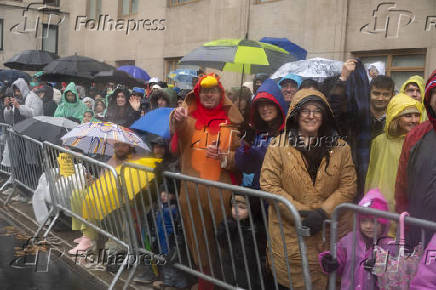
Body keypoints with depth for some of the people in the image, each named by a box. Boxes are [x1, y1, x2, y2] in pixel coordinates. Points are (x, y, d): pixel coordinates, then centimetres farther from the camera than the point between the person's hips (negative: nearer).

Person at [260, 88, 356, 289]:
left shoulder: (340, 148, 4)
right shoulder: (279, 145, -3)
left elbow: (348, 187, 0)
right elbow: (268, 184, -7)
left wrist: (323, 212, -14)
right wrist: (299, 212, -14)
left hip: (328, 233, 2)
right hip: (289, 234, -1)